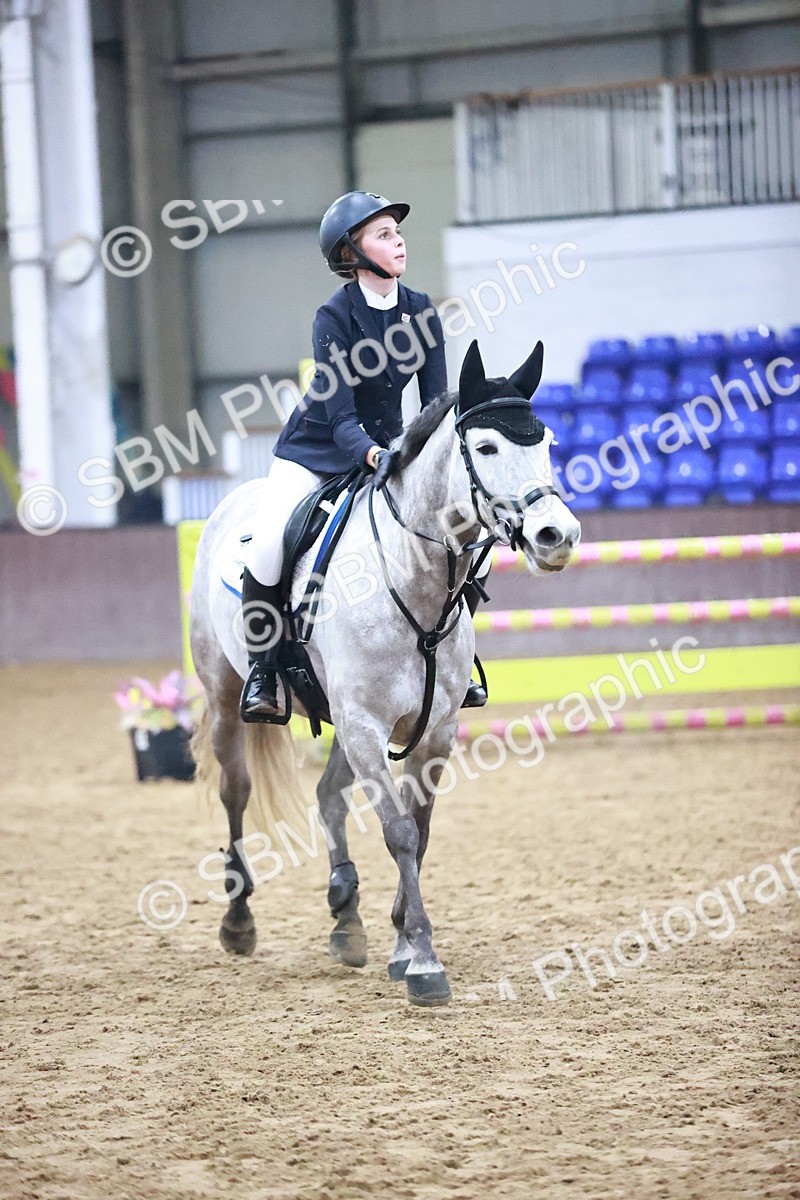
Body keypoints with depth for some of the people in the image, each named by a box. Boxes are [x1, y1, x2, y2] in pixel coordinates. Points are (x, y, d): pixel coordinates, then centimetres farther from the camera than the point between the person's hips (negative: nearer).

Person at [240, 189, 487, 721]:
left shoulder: (422, 310, -6)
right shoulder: (334, 317, -20)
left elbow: (436, 400, -5)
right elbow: (340, 417, -25)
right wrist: (373, 454, -44)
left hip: (387, 448, 5)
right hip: (318, 448, -5)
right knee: (269, 540, -27)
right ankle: (262, 669, -13)